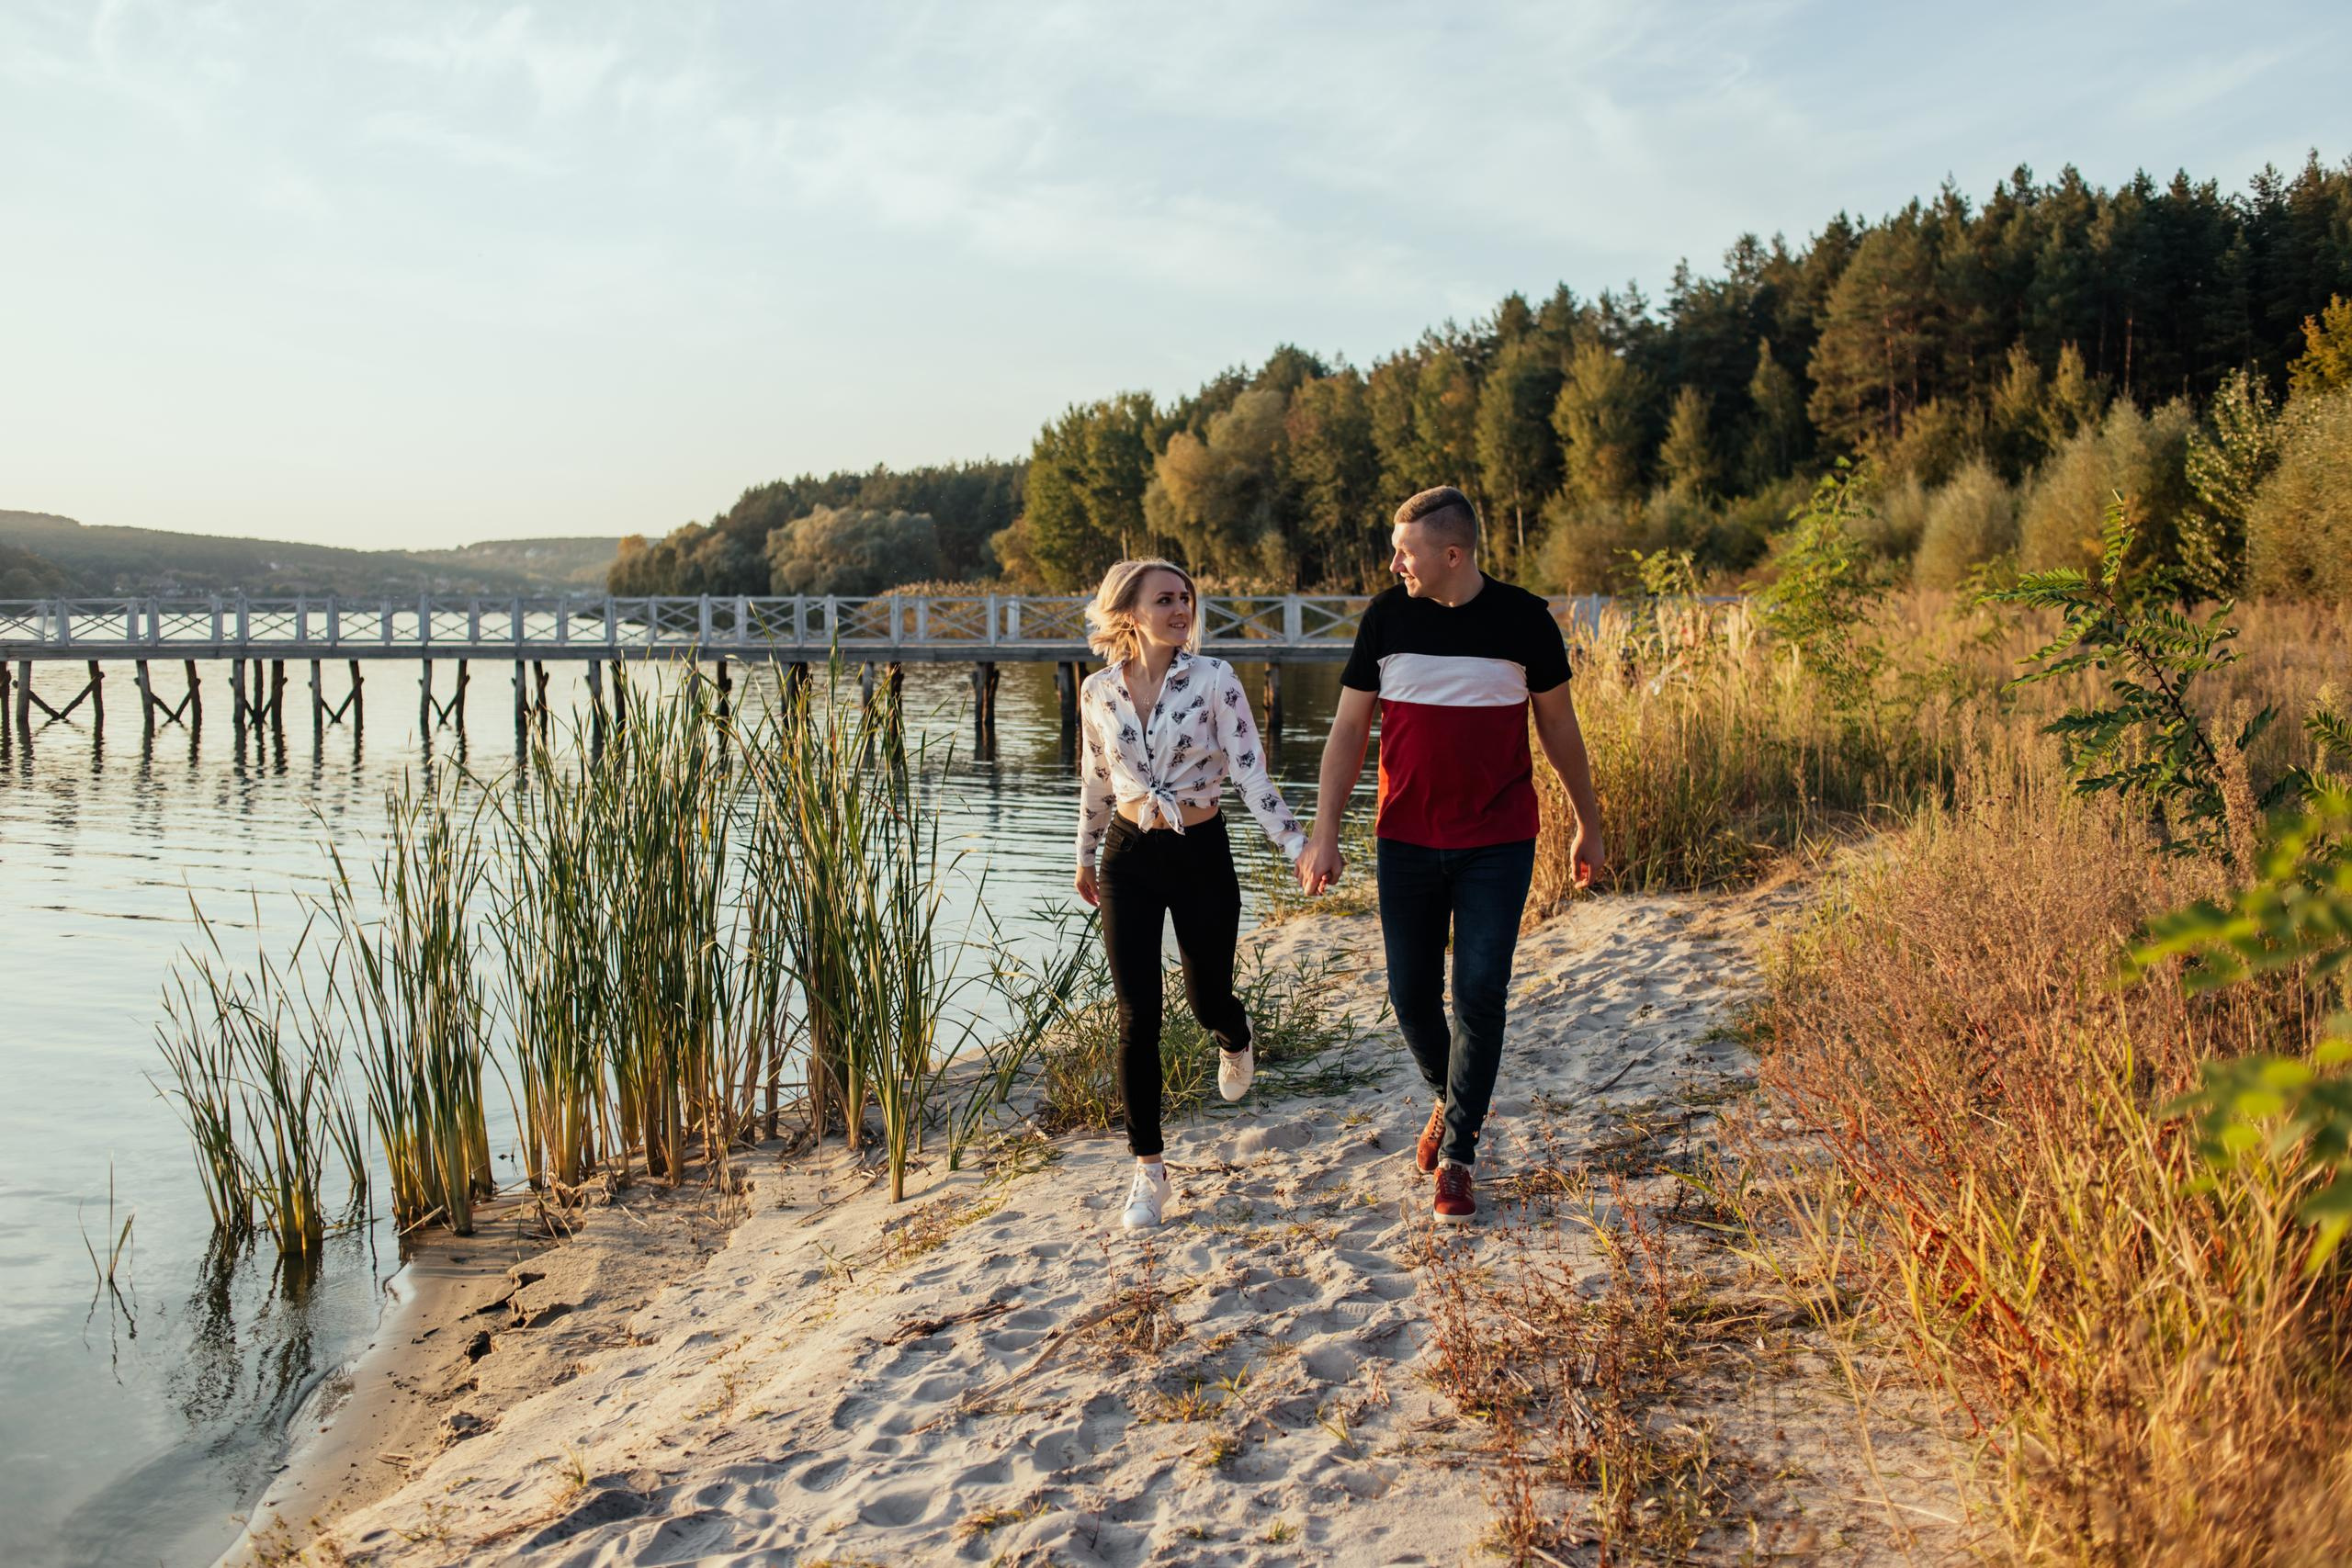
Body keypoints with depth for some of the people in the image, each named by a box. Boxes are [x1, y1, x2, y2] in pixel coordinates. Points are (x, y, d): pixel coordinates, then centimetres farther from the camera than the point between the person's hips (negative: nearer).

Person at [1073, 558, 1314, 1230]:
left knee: (1208, 1000, 11)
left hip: (1200, 853, -1)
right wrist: (1085, 857, 21)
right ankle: (1148, 1169, 10)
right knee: (1138, 1017, -2)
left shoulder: (1214, 679, -10)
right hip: (1129, 858, 1)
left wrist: (1295, 844, -20)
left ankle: (1235, 1042, 52)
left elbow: (1250, 770, -11)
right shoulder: (1098, 692, -2)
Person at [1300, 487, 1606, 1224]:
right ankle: (1449, 1100, 37)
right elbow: (1349, 729, 3)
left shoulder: (1523, 619, -5)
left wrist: (1589, 824, 12)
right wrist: (1325, 832, -4)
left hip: (1498, 844, -2)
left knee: (1480, 993, -4)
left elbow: (1558, 725, 6)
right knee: (1411, 994, 8)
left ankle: (1456, 1155, 10)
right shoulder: (1387, 617, -1)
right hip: (1406, 841, 2)